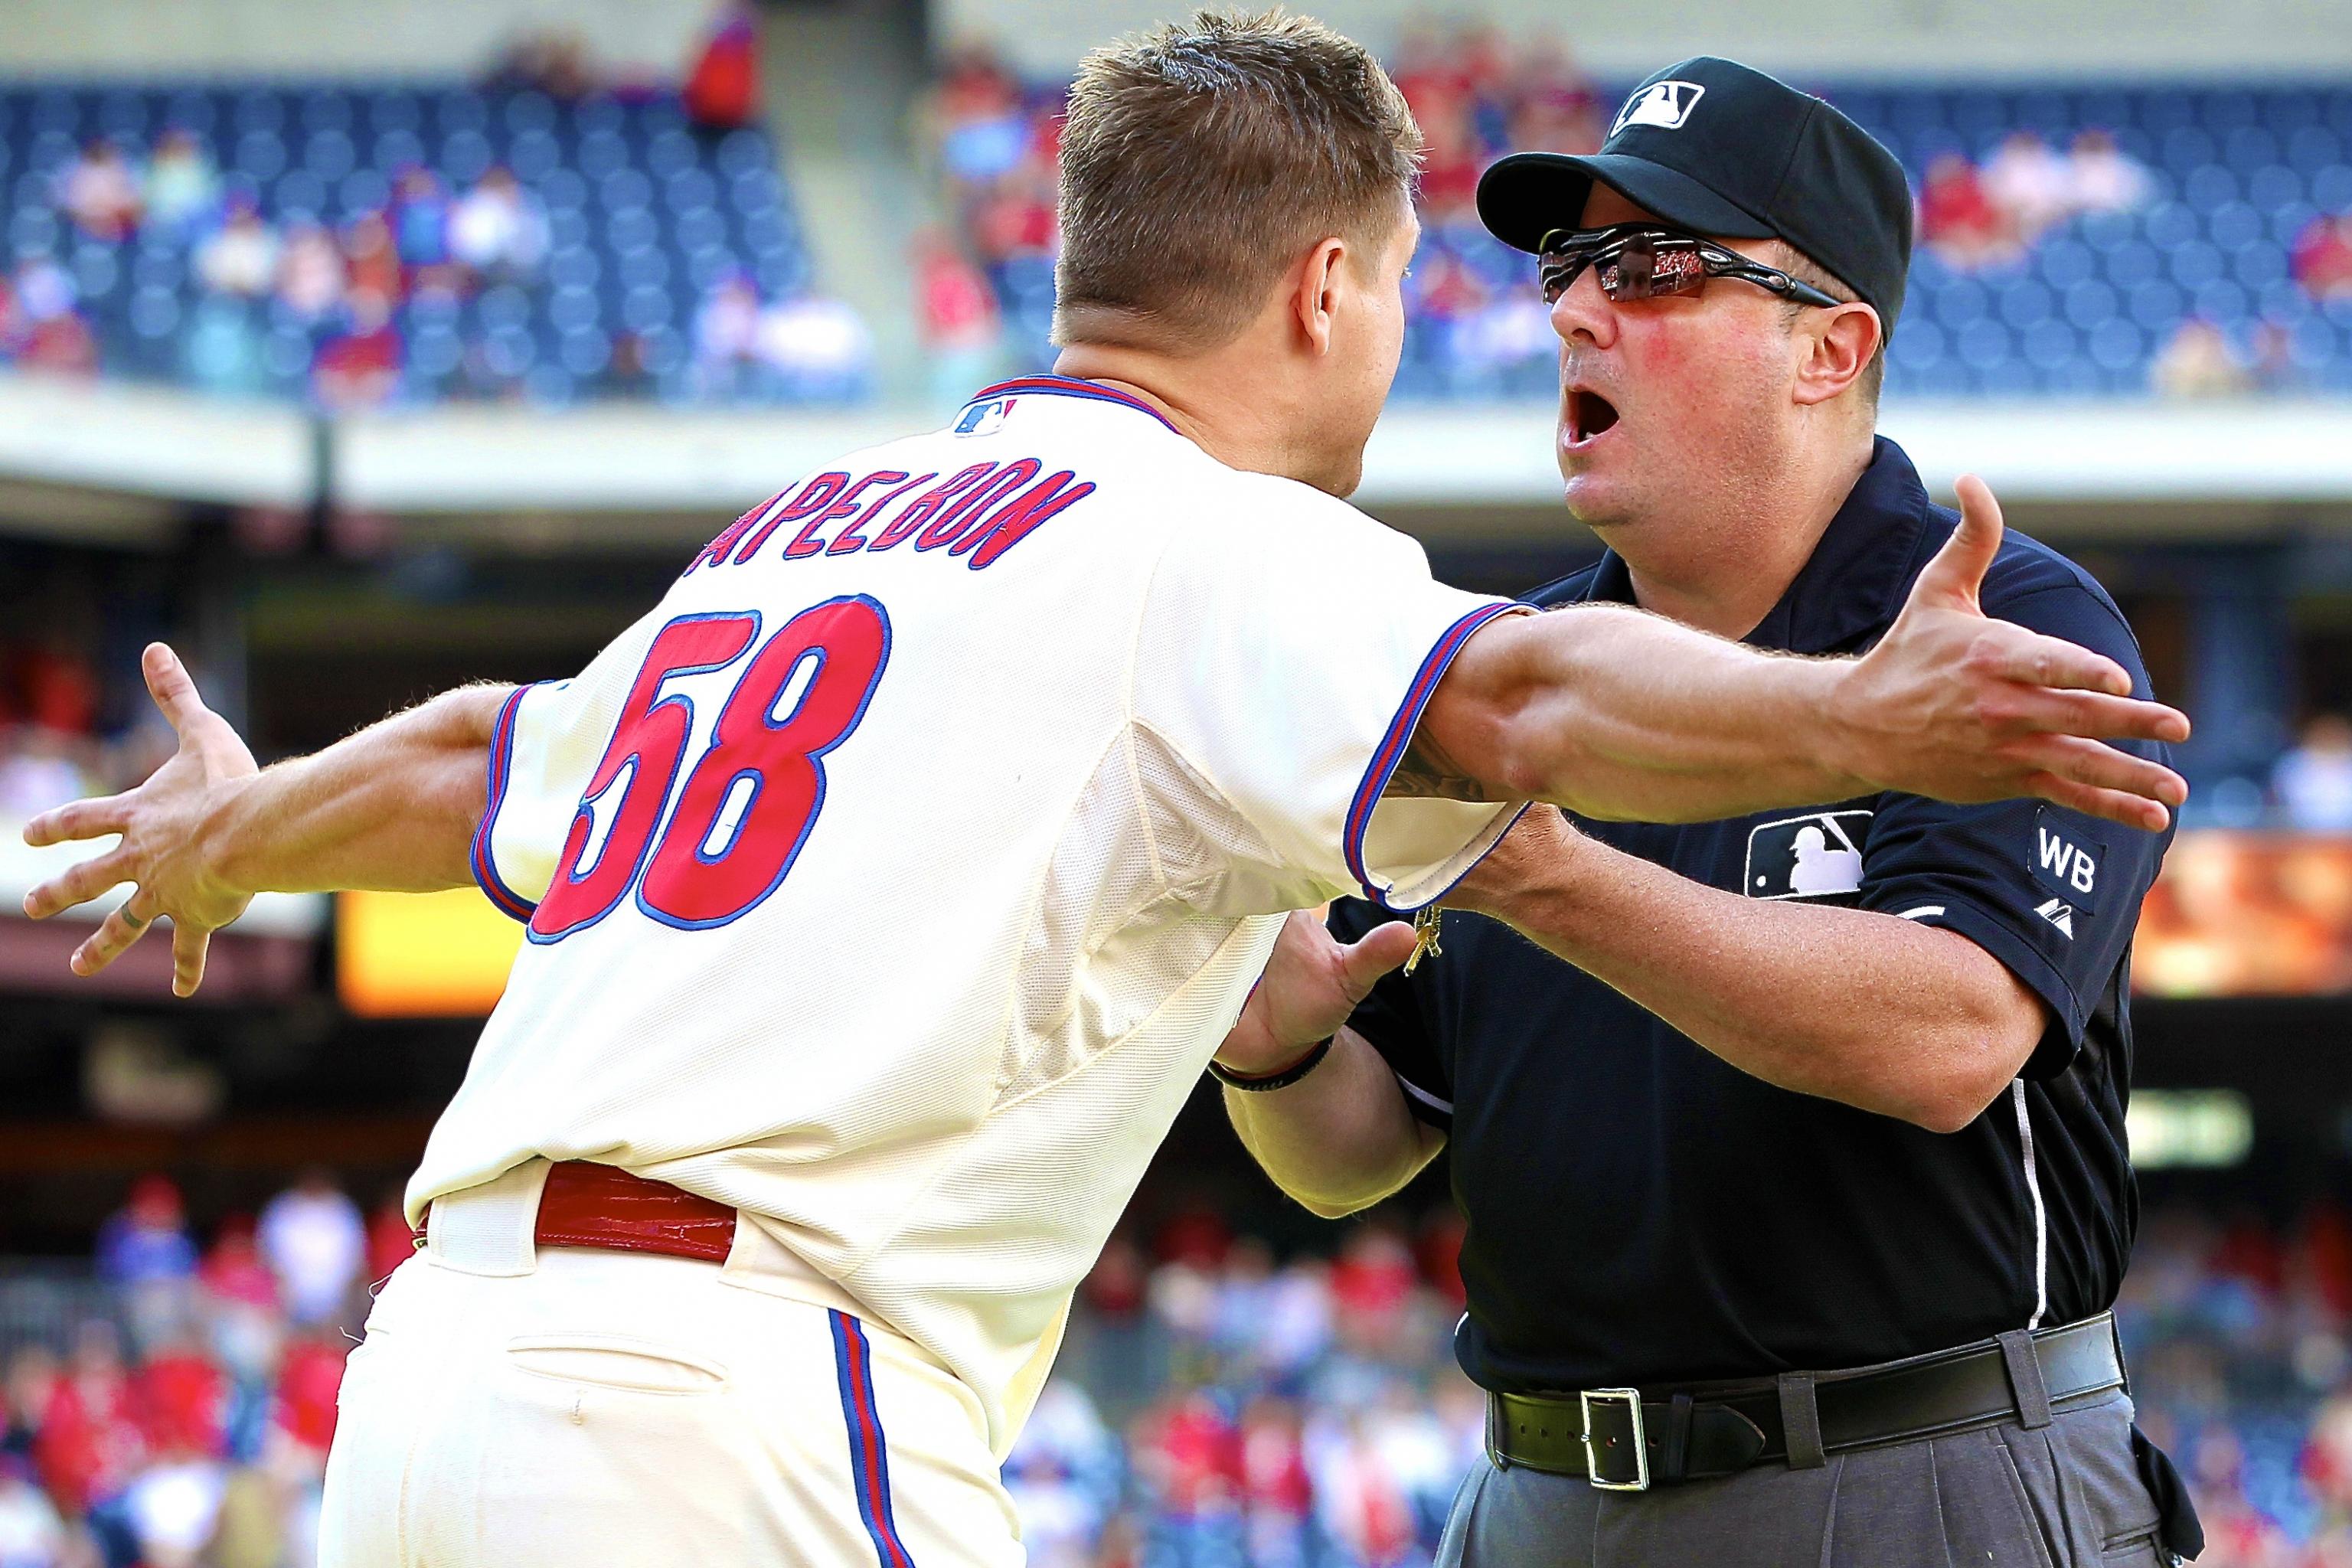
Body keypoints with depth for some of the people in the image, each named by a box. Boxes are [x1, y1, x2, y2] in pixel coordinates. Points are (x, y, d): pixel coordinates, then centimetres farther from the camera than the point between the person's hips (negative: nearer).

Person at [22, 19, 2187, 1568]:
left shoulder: (794, 532, 25)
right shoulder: (1205, 540, 0)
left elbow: (481, 762, 41)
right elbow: (1500, 697, -20)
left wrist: (227, 841, 60)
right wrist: (1858, 724, -33)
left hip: (418, 1381, 9)